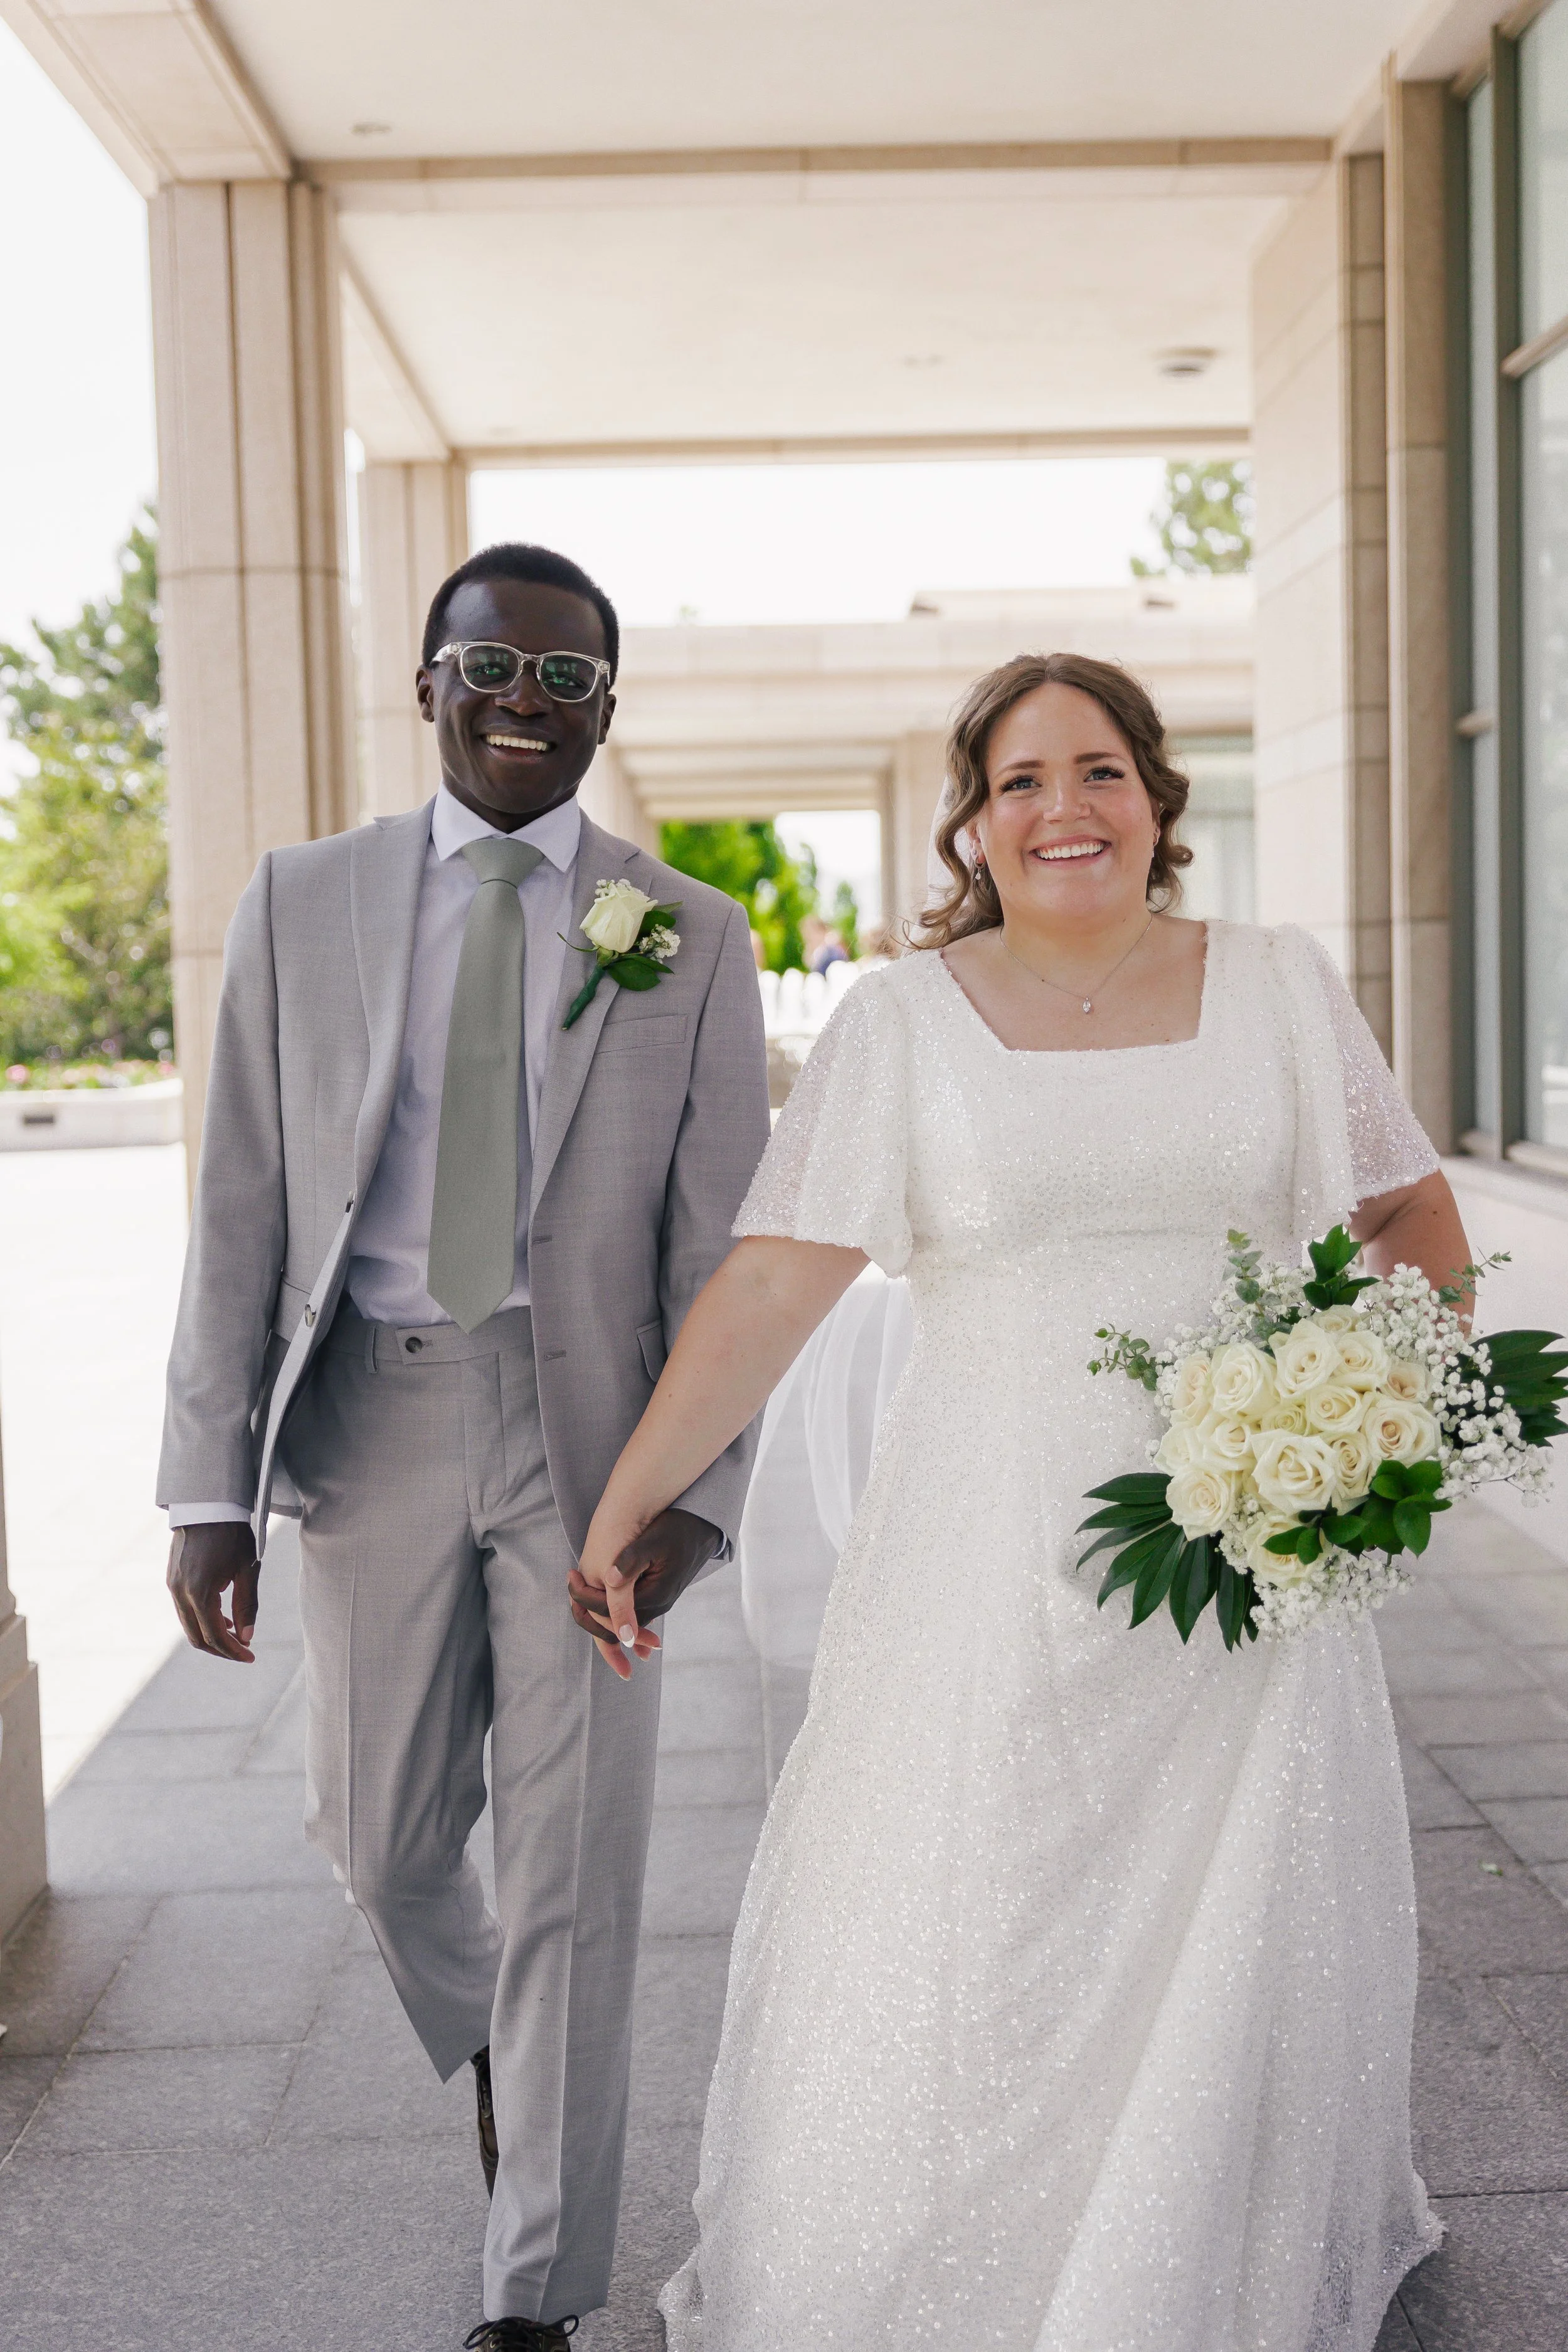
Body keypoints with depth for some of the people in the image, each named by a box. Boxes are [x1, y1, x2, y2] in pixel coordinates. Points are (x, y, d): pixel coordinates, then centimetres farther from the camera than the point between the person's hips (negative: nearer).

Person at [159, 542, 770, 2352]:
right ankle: (484, 2041, 48)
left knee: (573, 1870, 5)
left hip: (584, 1425, -1)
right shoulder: (301, 903, 3)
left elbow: (722, 1240, -1)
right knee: (378, 1833, 13)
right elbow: (239, 1209, 1)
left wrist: (695, 1488, -11)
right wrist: (208, 1483, -4)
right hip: (371, 1419, 2)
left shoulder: (693, 938, 1)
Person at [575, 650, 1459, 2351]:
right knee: (949, 1942, 4)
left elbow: (1417, 1217, 10)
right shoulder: (901, 1018, -1)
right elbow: (773, 1282, -4)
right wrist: (628, 1500, -8)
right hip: (993, 1556, -1)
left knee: (1229, 1952, 12)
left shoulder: (1279, 985, 4)